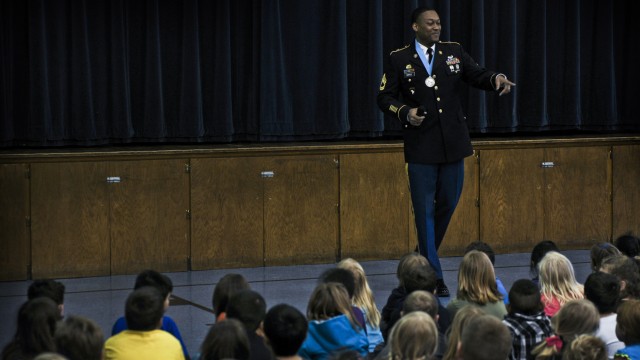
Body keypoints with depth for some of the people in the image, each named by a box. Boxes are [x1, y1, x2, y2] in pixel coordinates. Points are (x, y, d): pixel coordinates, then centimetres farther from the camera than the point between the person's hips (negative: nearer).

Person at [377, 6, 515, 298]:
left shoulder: (454, 52, 7)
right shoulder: (398, 59, -1)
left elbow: (477, 76, 1)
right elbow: (385, 98, 0)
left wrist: (497, 79, -20)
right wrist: (404, 112, -18)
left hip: (453, 142, 3)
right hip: (421, 145, -3)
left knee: (448, 204, 12)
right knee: (425, 210, -2)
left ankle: (424, 256, 34)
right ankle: (434, 276, 2)